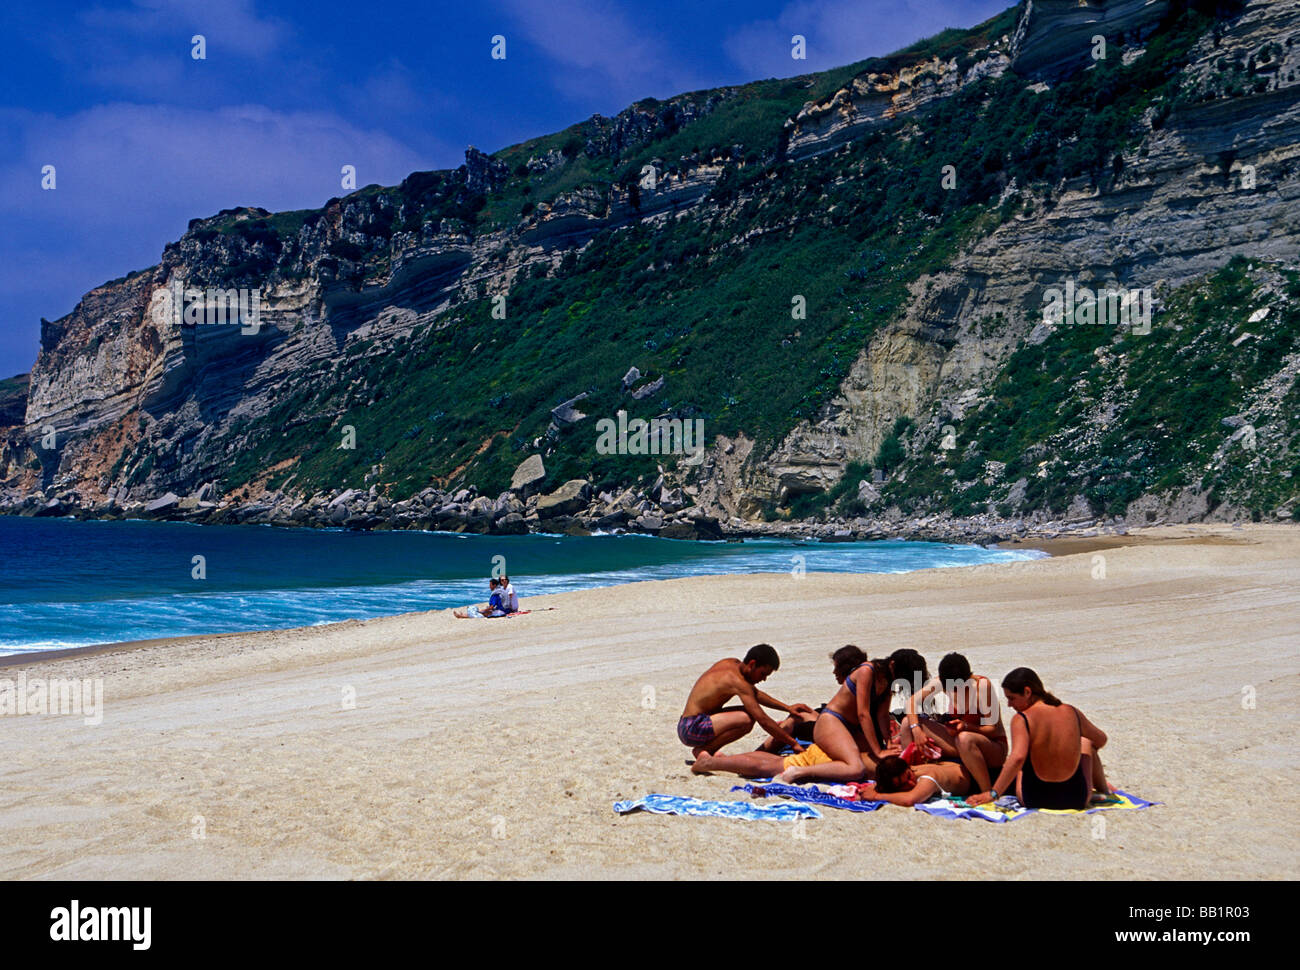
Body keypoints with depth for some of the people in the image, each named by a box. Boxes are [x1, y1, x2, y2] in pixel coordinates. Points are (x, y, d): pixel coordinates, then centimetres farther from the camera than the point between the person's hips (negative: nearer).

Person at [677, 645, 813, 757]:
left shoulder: (732, 663, 9)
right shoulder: (737, 681, -19)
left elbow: (756, 694, 25)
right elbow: (763, 721, -21)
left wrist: (787, 708, 17)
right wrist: (793, 743, -16)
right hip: (691, 729, -10)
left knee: (751, 712, 15)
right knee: (746, 719, -28)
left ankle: (703, 749, 7)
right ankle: (703, 750, -10)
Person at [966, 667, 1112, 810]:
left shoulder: (1021, 720, -17)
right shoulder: (1072, 713, -4)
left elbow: (1018, 758, -30)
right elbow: (1101, 740, 14)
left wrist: (992, 794, -27)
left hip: (1034, 799, -2)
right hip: (1077, 799, 2)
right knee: (1086, 742, 34)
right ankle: (1103, 789, 54)